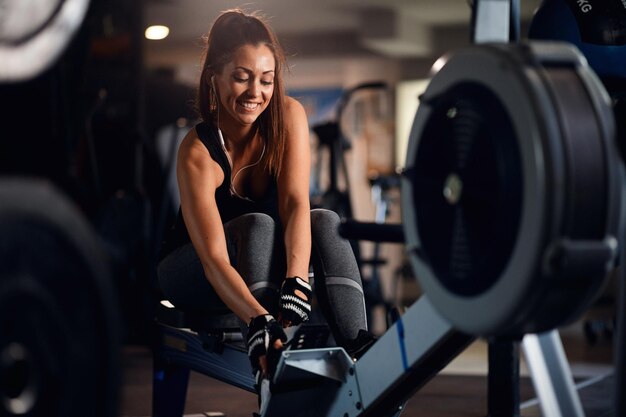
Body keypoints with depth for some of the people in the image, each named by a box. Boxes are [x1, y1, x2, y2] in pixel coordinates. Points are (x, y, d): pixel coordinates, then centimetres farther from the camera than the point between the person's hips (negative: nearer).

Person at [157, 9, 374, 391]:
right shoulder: (198, 152, -28)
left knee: (327, 222, -25)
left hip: (263, 266, 4)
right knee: (258, 225, -33)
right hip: (192, 276, -4)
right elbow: (213, 258, -39)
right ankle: (273, 372, -46)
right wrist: (259, 320, -56)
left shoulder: (289, 115, -16)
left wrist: (296, 281, -47)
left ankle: (357, 351, -40)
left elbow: (296, 203, -28)